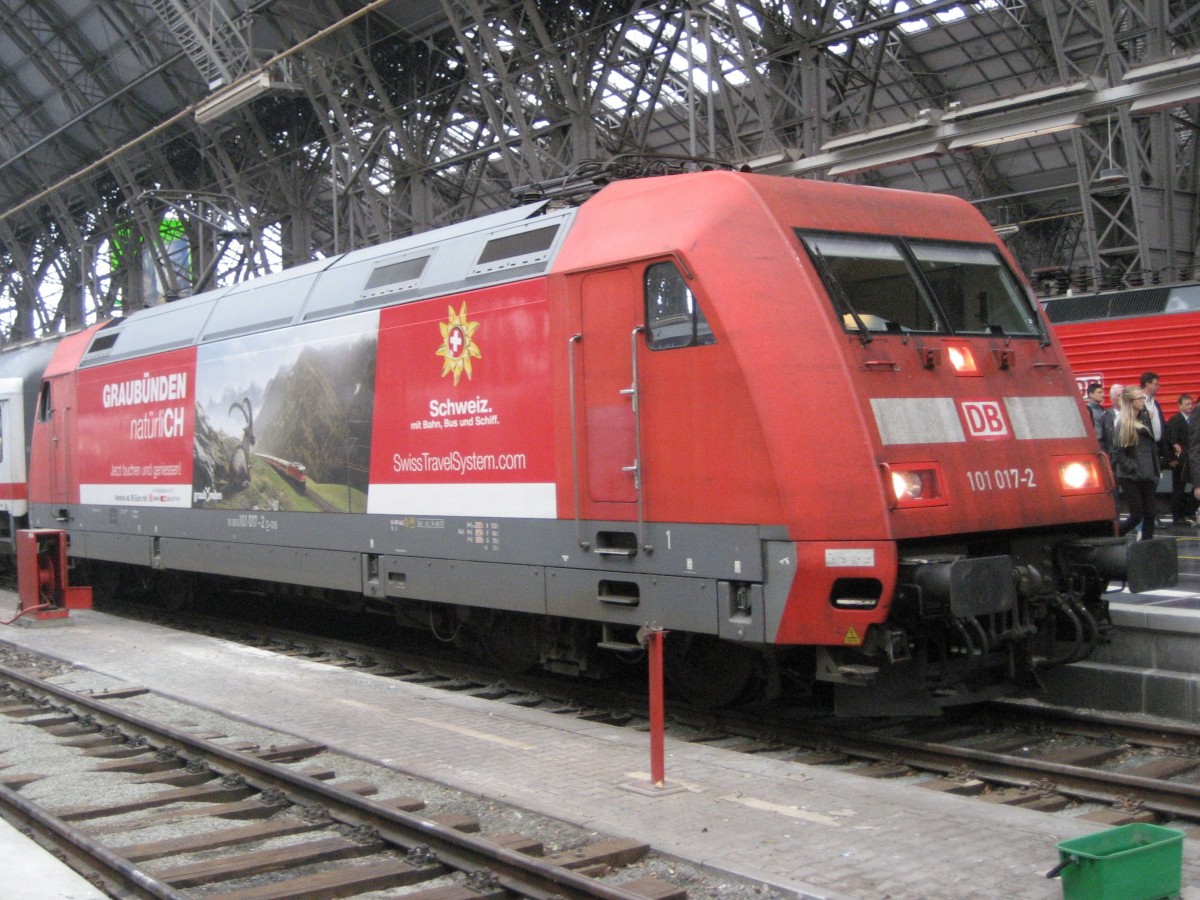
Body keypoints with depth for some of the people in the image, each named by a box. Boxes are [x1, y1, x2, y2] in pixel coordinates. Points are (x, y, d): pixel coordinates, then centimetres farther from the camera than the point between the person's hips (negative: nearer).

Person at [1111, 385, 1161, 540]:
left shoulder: (1145, 418, 9)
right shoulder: (1123, 424, -9)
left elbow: (1152, 446, 16)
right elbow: (1117, 452, -11)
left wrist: (1156, 471, 11)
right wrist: (1133, 468, -15)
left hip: (1147, 476, 6)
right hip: (1130, 478, -6)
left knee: (1149, 514, 2)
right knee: (1136, 516, -4)